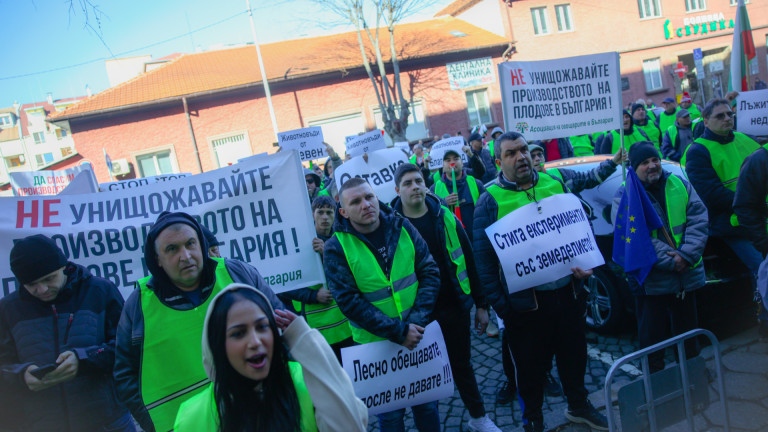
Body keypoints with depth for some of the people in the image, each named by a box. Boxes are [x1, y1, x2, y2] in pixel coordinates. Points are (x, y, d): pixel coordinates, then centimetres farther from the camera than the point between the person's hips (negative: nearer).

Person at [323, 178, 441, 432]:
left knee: (427, 401, 21)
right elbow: (349, 301, -18)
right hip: (376, 343, -3)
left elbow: (430, 273, -4)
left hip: (419, 334, 3)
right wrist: (398, 332, -20)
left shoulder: (402, 227, -5)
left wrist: (418, 320, -15)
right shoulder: (336, 247, -14)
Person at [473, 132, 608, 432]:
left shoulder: (554, 184, 4)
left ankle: (578, 405, 46)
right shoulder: (491, 201, -10)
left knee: (574, 353, 21)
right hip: (525, 301, -4)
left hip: (567, 291, 4)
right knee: (530, 365, 12)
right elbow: (483, 258, -10)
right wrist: (499, 304, -13)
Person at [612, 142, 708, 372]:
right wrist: (670, 261, -22)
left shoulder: (680, 185, 5)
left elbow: (698, 220, -3)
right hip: (651, 281, -3)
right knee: (652, 338, 8)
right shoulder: (625, 196, -7)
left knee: (688, 333, 20)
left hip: (687, 275, 4)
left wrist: (686, 254, -17)